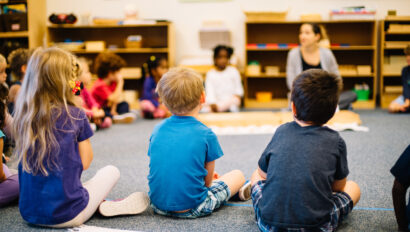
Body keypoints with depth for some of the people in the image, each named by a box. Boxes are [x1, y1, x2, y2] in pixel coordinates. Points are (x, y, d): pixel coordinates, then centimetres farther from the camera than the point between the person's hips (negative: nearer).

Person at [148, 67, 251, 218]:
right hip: (191, 209, -5)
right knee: (238, 175, 14)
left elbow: (161, 168, 12)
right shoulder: (206, 134, -10)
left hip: (158, 205, 5)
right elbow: (207, 180, -3)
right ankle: (238, 190, 45)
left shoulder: (158, 130, 1)